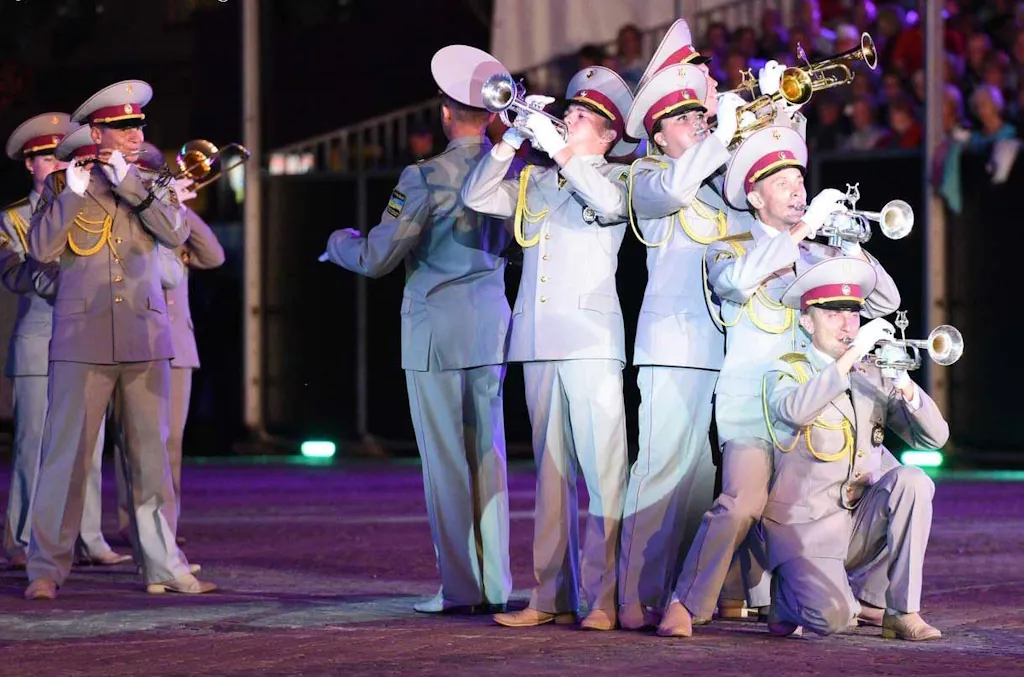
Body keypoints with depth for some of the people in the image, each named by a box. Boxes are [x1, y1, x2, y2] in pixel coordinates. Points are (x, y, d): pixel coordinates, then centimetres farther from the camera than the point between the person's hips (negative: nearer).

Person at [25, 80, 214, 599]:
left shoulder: (151, 183, 12)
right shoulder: (62, 184, 4)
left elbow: (176, 233, -7)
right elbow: (41, 250, -8)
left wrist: (128, 181, -13)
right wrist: (72, 193, -17)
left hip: (145, 338, 3)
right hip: (83, 340, -3)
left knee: (151, 455, 6)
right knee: (66, 455, -4)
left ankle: (163, 566, 10)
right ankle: (46, 569, 0)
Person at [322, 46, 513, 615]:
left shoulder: (427, 178, -14)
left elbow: (375, 259, -11)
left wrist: (339, 241, 10)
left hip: (438, 332, -6)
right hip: (493, 326, 6)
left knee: (447, 462, -1)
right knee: (488, 457, 10)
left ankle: (462, 588, 1)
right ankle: (496, 586, 10)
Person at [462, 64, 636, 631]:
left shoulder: (612, 177, 6)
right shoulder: (534, 183, 19)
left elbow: (610, 203, -15)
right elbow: (476, 197, 10)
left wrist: (558, 149, -14)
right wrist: (511, 141, 1)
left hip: (591, 342, -5)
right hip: (539, 343, 5)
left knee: (602, 470, -10)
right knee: (551, 472, 6)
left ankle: (606, 596, -12)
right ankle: (552, 595, 7)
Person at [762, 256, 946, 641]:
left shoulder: (874, 378, 10)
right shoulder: (786, 373, -2)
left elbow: (934, 438, 0)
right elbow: (796, 410, -28)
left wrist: (904, 385, -17)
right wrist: (852, 355, -30)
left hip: (864, 521, 5)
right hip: (807, 527, -4)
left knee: (912, 481, -24)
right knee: (833, 619, -26)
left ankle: (903, 612, -16)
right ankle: (789, 595, 12)